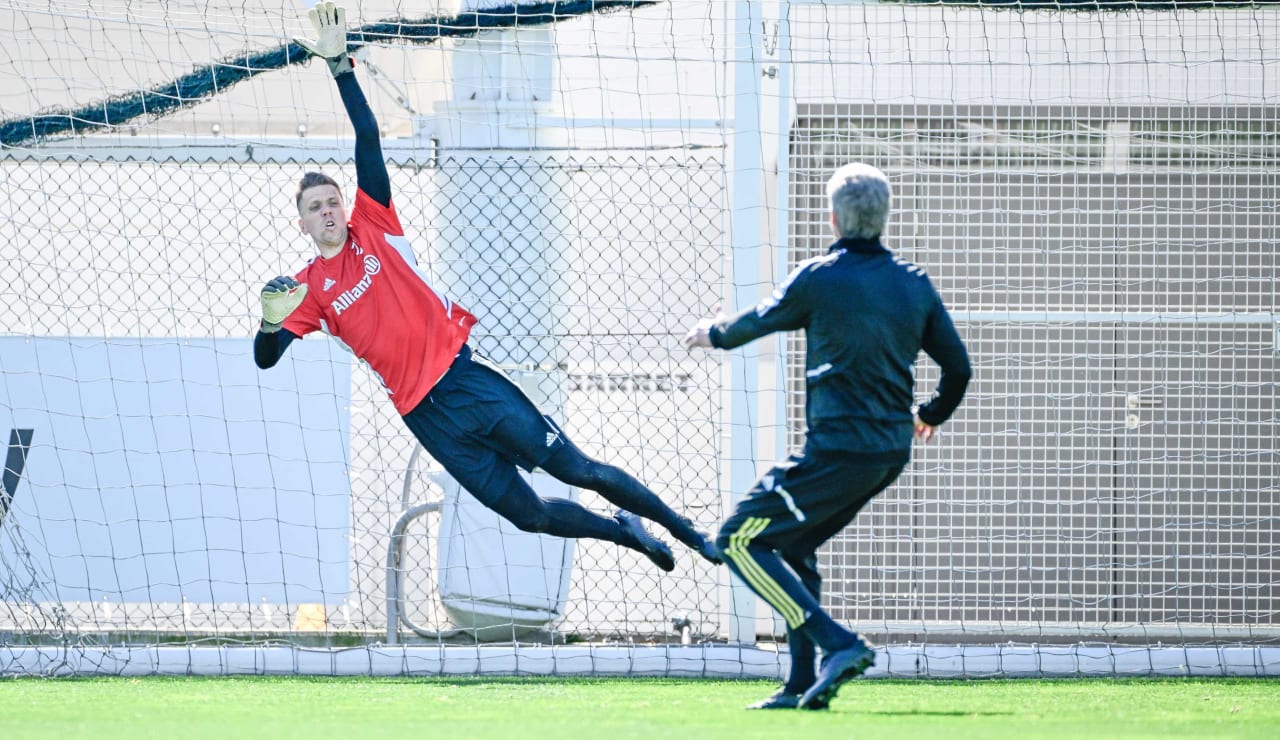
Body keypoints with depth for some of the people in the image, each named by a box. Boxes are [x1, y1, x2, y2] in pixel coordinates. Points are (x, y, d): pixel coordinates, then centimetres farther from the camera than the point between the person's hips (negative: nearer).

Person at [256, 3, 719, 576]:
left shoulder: (373, 229, 2)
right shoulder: (308, 290, 4)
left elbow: (368, 141, -6)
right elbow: (266, 360, -5)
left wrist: (339, 65, -15)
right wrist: (271, 319, -27)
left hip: (464, 376, -1)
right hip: (425, 414, 1)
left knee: (576, 469, -3)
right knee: (527, 514, 0)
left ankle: (687, 532, 12)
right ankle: (626, 533, 26)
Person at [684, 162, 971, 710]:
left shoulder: (819, 279, -9)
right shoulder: (914, 283, 6)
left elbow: (757, 322, 9)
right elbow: (957, 366, 11)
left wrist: (712, 334, 32)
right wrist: (932, 415, 32)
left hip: (838, 450, -7)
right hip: (893, 450, 7)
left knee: (740, 540, 0)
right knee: (792, 544, 22)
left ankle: (838, 643, -13)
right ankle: (803, 685, 17)